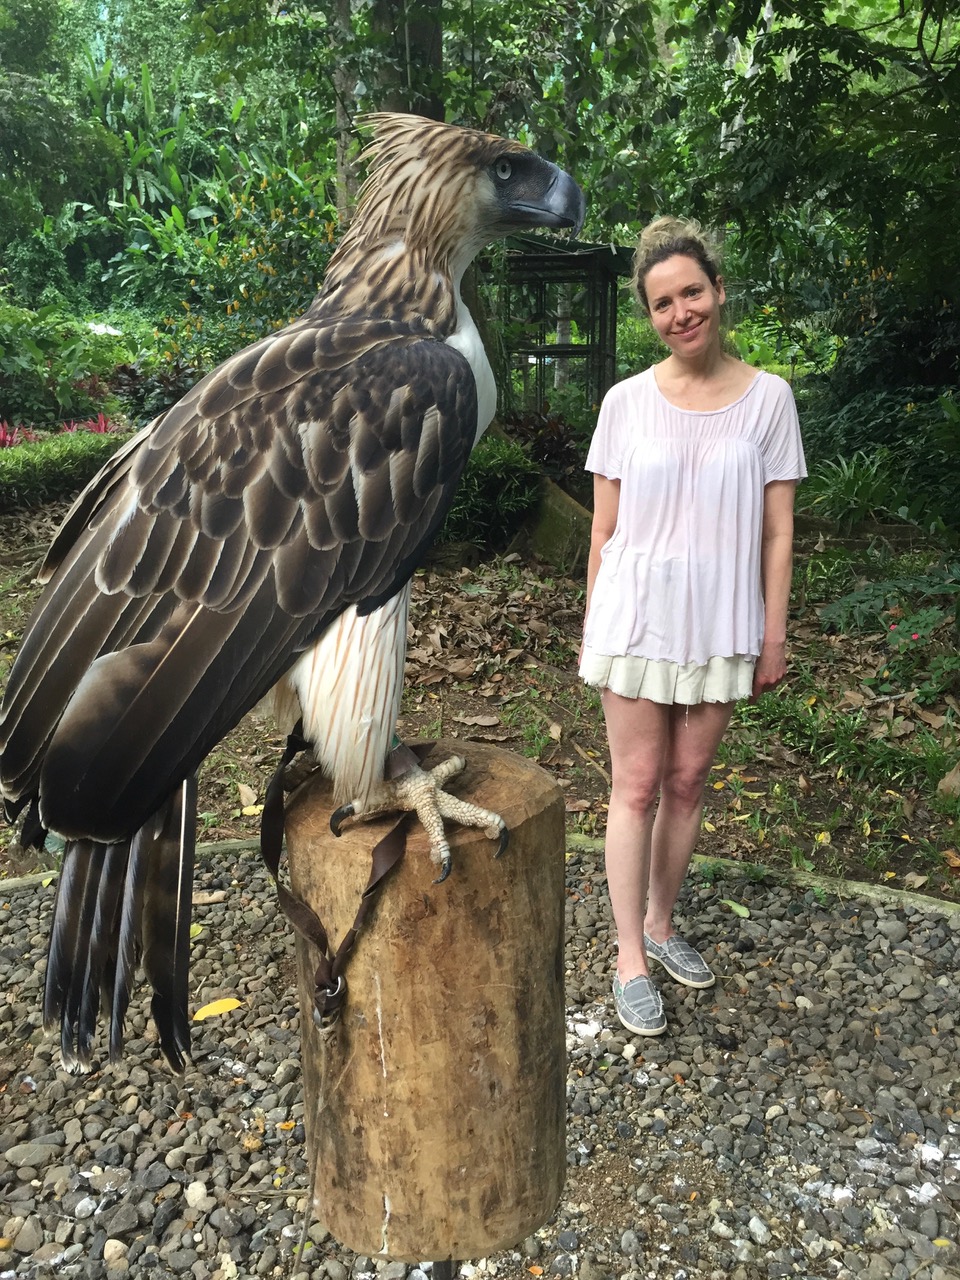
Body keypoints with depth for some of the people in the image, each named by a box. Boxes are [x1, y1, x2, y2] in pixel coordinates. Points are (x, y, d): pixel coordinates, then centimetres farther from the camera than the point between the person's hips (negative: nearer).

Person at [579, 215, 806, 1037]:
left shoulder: (768, 397, 0)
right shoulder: (627, 401, -1)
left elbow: (777, 529, 0)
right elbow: (605, 529, 2)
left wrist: (774, 634, -1)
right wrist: (592, 626, 4)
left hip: (720, 625, 1)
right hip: (637, 619, -1)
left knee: (688, 782, 12)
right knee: (638, 785, 4)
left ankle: (662, 924, 31)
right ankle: (631, 959, 16)